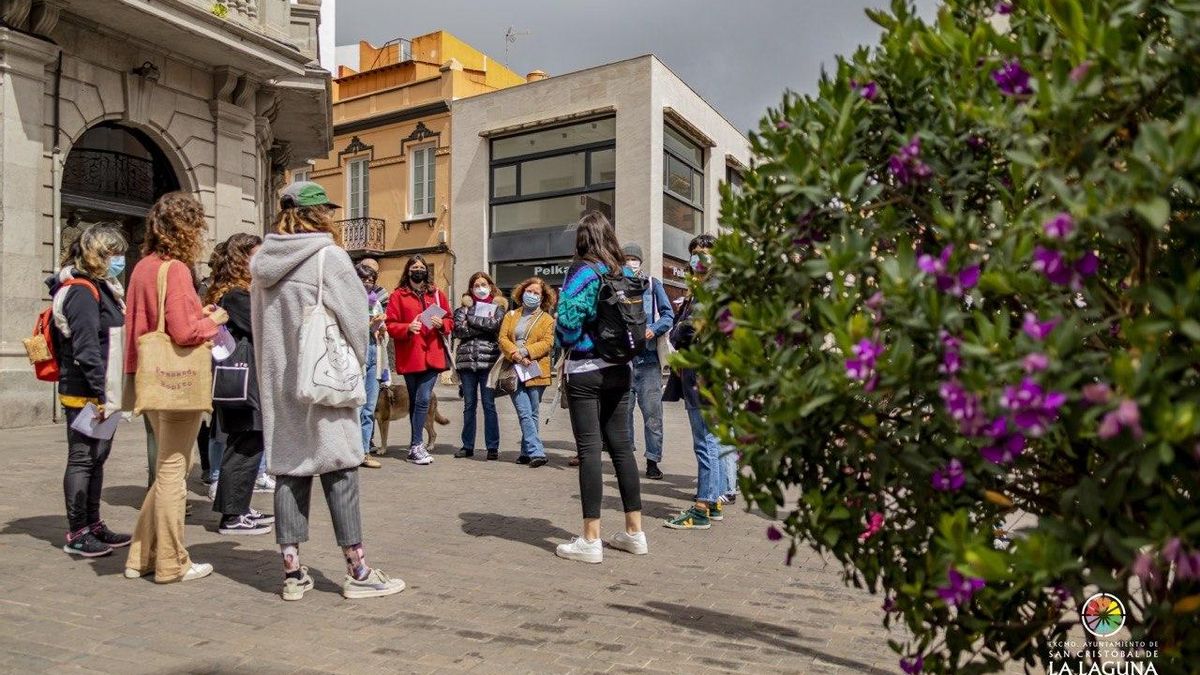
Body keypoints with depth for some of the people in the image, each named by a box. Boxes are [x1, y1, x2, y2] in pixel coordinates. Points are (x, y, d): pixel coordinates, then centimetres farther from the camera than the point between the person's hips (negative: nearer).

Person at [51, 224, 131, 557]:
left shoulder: (102, 288, 16)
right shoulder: (82, 291, -15)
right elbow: (86, 349, -21)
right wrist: (102, 395, -23)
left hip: (102, 391, 9)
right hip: (85, 393, -9)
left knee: (98, 457, 14)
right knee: (82, 459, -1)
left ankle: (93, 525, 25)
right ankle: (76, 535, 8)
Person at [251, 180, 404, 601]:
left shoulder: (262, 262, 8)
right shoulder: (328, 256, -11)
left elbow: (259, 327, 13)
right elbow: (355, 321, -9)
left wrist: (274, 374, 18)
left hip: (278, 387, 6)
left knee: (288, 471, 10)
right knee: (339, 474, 1)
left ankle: (293, 573, 16)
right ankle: (357, 572, 9)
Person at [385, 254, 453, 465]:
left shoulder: (436, 294, 13)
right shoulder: (398, 295, 5)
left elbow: (450, 321, 15)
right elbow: (391, 325, 0)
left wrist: (441, 324, -7)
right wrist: (408, 328, -18)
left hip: (432, 355, 1)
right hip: (410, 357, -1)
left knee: (423, 400, -8)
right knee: (415, 401, 7)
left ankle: (416, 446, -2)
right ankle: (417, 445, 13)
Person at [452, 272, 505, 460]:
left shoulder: (498, 307, 9)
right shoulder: (465, 307, 13)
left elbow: (494, 324, -12)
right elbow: (458, 330, -3)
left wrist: (471, 318, -3)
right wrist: (484, 328, -7)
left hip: (488, 359, -2)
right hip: (467, 359, 2)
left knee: (488, 404, -1)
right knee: (469, 405, 7)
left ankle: (492, 447, 5)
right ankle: (467, 446, 15)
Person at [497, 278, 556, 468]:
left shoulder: (547, 319, 8)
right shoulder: (511, 316, 17)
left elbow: (547, 343, -5)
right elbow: (503, 338, 5)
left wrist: (525, 351, -16)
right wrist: (515, 354, -14)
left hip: (535, 371, -1)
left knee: (532, 414, 4)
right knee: (525, 413, -9)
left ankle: (527, 452, 14)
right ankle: (537, 453, -12)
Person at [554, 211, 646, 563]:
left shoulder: (583, 270, -10)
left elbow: (568, 318, -19)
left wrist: (567, 347, -2)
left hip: (585, 370, -6)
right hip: (619, 370, 6)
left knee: (589, 449, -3)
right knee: (621, 446, 11)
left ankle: (591, 541, 1)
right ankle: (634, 532, 19)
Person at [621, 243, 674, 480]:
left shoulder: (653, 285, 6)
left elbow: (668, 315, 3)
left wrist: (653, 330, -14)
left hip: (648, 356, -1)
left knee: (652, 411, -1)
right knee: (623, 409, 8)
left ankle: (653, 460, 7)